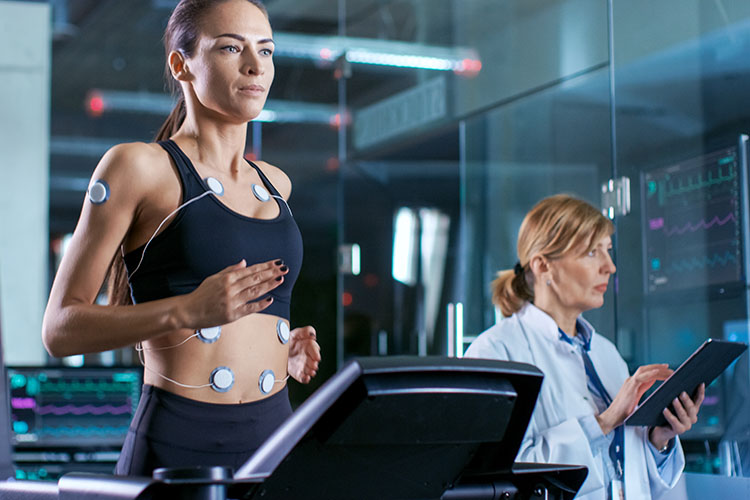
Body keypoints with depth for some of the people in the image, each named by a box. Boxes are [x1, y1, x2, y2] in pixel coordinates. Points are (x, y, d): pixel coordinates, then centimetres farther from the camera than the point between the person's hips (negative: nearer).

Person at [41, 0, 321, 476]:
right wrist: (188, 311, -21)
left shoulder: (275, 183, 14)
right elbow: (61, 328, -8)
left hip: (274, 436, 5)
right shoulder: (138, 166, -3)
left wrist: (281, 345, 8)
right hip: (178, 445, -5)